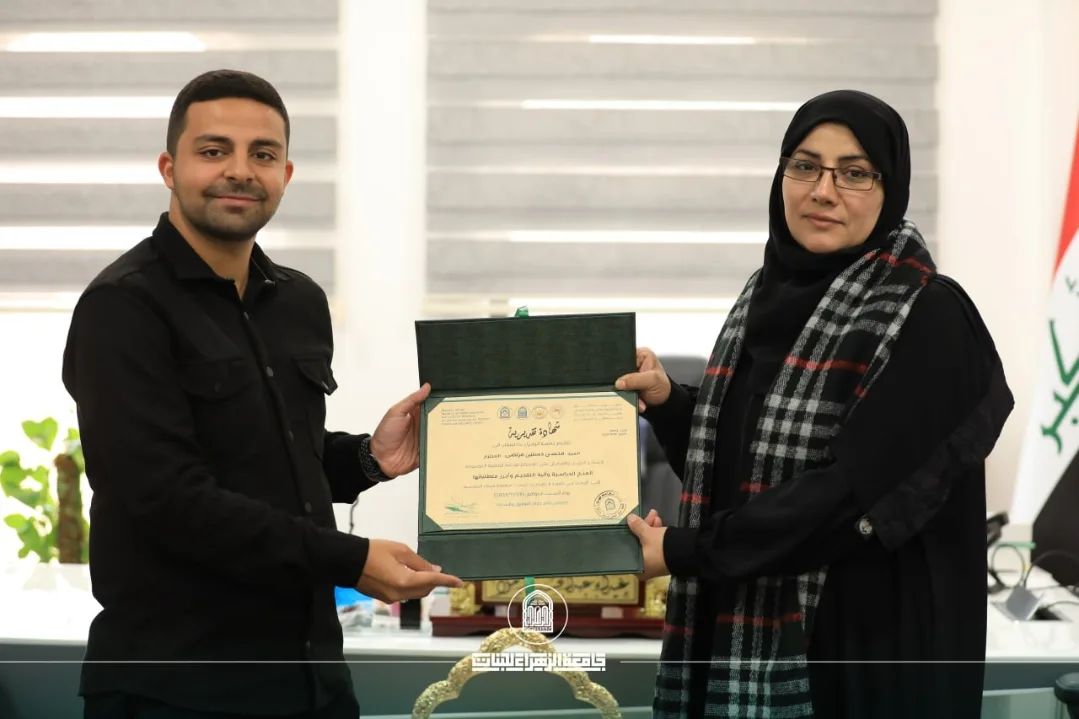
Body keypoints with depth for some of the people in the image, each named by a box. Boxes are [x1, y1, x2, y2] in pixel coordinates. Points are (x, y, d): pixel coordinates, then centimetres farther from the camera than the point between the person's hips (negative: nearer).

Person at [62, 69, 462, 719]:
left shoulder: (302, 303, 10)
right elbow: (171, 495, -20)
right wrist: (349, 562, -20)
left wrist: (367, 459, 2)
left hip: (312, 663, 7)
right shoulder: (125, 307, -12)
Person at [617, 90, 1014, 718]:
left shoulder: (928, 319, -13)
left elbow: (861, 491, -21)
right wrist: (666, 400, -4)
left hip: (868, 646, -6)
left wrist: (685, 551, -18)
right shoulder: (772, 294, 8)